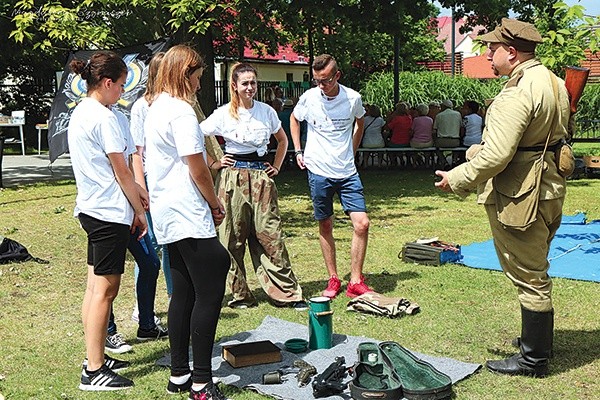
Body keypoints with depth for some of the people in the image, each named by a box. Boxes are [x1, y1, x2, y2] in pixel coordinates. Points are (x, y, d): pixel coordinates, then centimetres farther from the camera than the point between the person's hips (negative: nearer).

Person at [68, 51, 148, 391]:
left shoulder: (79, 113, 13)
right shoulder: (104, 117, -16)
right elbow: (121, 171, -13)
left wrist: (135, 187, 14)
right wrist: (140, 211, -5)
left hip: (90, 209, 10)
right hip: (110, 212, -10)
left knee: (96, 286, 14)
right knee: (105, 289, -5)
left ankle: (96, 358, 24)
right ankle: (94, 372, 2)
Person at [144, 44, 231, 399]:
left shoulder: (156, 108, 16)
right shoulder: (181, 110, -14)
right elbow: (198, 170, -16)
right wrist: (216, 204, 0)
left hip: (169, 216, 10)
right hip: (189, 217, -10)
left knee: (184, 293, 14)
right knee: (209, 294, -6)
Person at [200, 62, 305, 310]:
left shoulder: (266, 111, 6)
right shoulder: (223, 114, -2)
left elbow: (282, 140, 21)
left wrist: (276, 166, 12)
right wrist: (214, 163, -1)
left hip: (261, 176, 2)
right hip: (234, 176, -1)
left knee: (270, 233, -1)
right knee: (233, 235, 2)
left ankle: (288, 292, 5)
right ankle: (239, 294, 14)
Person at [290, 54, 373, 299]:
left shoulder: (352, 98, -5)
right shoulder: (308, 98, -6)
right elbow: (294, 119, 15)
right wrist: (298, 151, 7)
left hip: (347, 172, 1)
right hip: (319, 171, 0)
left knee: (362, 224, -8)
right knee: (325, 226, 7)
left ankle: (355, 282, 4)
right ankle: (333, 280, 21)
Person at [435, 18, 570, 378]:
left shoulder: (517, 94, -22)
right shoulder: (554, 83, 10)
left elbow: (495, 156, -27)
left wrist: (456, 179, -15)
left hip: (519, 197, -10)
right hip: (549, 191, 10)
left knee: (529, 277, 1)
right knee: (537, 273, 22)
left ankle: (534, 359, 13)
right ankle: (540, 339, 37)